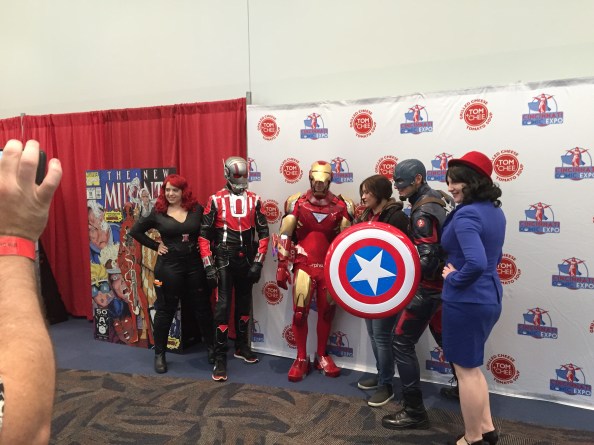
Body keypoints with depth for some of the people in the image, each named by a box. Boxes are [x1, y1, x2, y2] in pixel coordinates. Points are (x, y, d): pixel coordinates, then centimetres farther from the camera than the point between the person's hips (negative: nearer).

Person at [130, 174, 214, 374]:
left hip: (195, 265, 1)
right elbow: (135, 231, 6)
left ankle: (211, 347, 28)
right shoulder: (158, 212, -2)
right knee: (165, 310, 9)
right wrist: (155, 245, -1)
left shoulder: (197, 210, -1)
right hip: (168, 266, -1)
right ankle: (160, 354, 24)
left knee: (202, 307, 10)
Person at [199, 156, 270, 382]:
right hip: (224, 260, -3)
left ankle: (242, 347, 33)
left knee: (244, 303, 15)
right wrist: (209, 266, -9)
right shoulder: (216, 200, -4)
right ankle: (220, 359, 2)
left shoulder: (254, 200, 2)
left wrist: (258, 262, -1)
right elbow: (204, 234, -4)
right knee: (223, 306, -7)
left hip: (247, 260, 3)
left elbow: (263, 233, 4)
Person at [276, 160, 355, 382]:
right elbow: (285, 236, -2)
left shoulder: (342, 206, -1)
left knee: (327, 312, 11)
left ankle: (322, 356, 29)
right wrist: (282, 266, -5)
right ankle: (301, 358, 17)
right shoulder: (297, 203, -2)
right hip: (303, 266, -1)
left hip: (330, 267, 1)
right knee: (299, 312, 0)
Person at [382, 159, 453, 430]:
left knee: (402, 343, -3)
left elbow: (427, 261, -28)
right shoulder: (442, 199, 5)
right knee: (444, 336, 26)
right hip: (442, 282, 10)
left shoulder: (423, 212, -22)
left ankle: (414, 411, 4)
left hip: (428, 286, -10)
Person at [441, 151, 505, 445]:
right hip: (488, 297, 9)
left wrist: (454, 277, -17)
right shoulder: (494, 211, 7)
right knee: (471, 366, 24)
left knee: (466, 370, 8)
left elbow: (476, 263, -35)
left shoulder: (466, 215, -22)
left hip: (466, 301, -9)